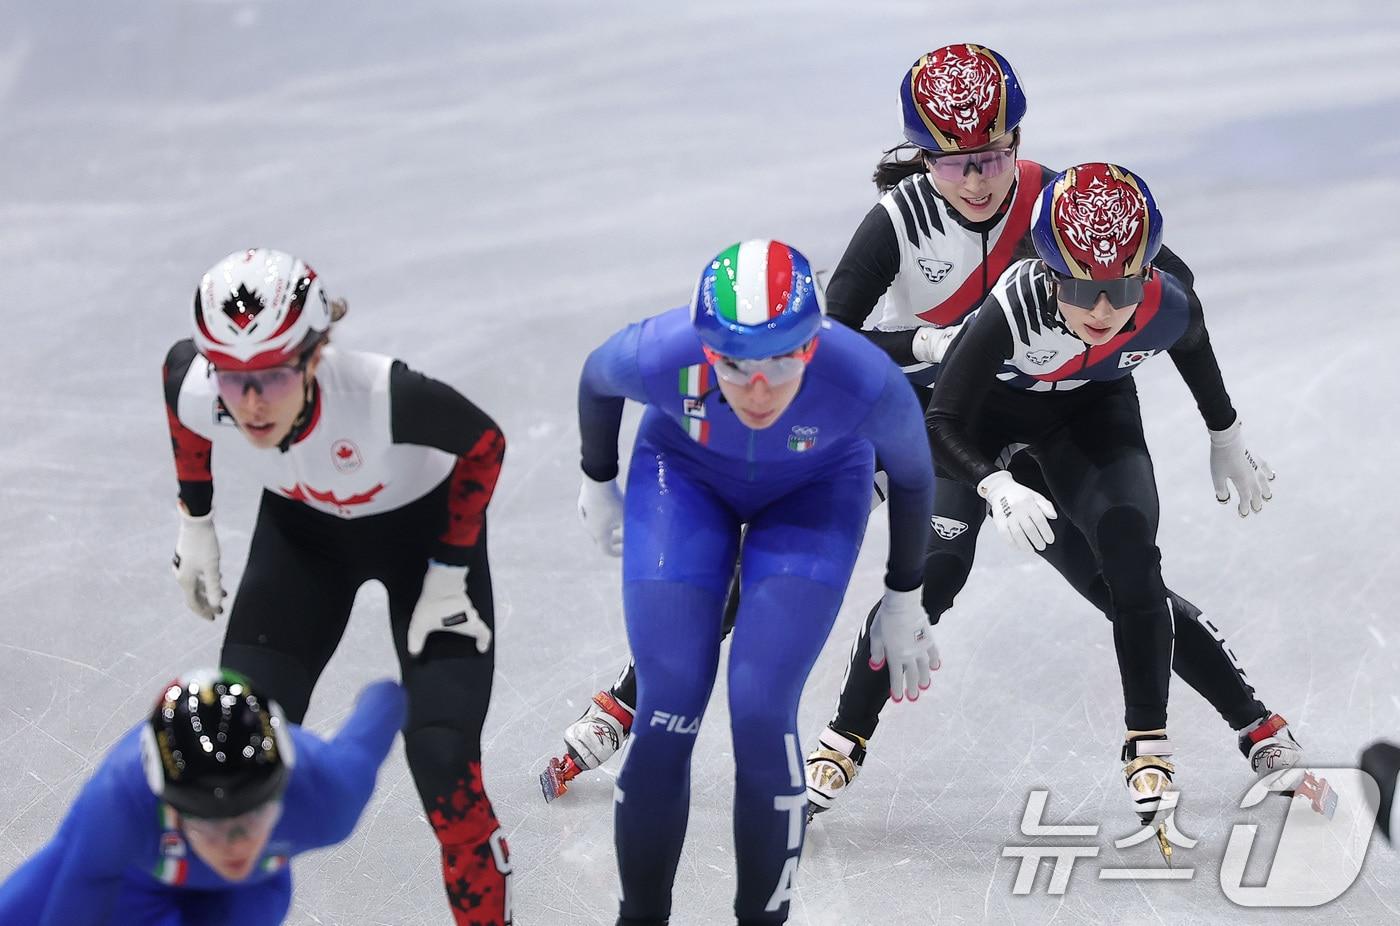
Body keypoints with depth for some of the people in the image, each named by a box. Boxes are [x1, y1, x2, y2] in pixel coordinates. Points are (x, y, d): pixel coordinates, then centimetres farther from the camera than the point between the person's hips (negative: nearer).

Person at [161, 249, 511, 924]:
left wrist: (450, 571, -16)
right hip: (302, 528, 3)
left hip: (427, 523, -3)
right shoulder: (195, 388, -31)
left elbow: (484, 444, -21)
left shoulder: (382, 396, -42)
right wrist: (194, 522, 4)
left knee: (442, 755, -13)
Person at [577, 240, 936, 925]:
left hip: (815, 492, -1)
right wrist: (598, 485, 7)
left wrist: (904, 603, -1)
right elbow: (597, 380, -10)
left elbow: (913, 477, -14)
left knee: (761, 712, -14)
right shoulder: (660, 356, -37)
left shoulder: (865, 384, -38)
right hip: (686, 477, 1)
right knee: (666, 717, -7)